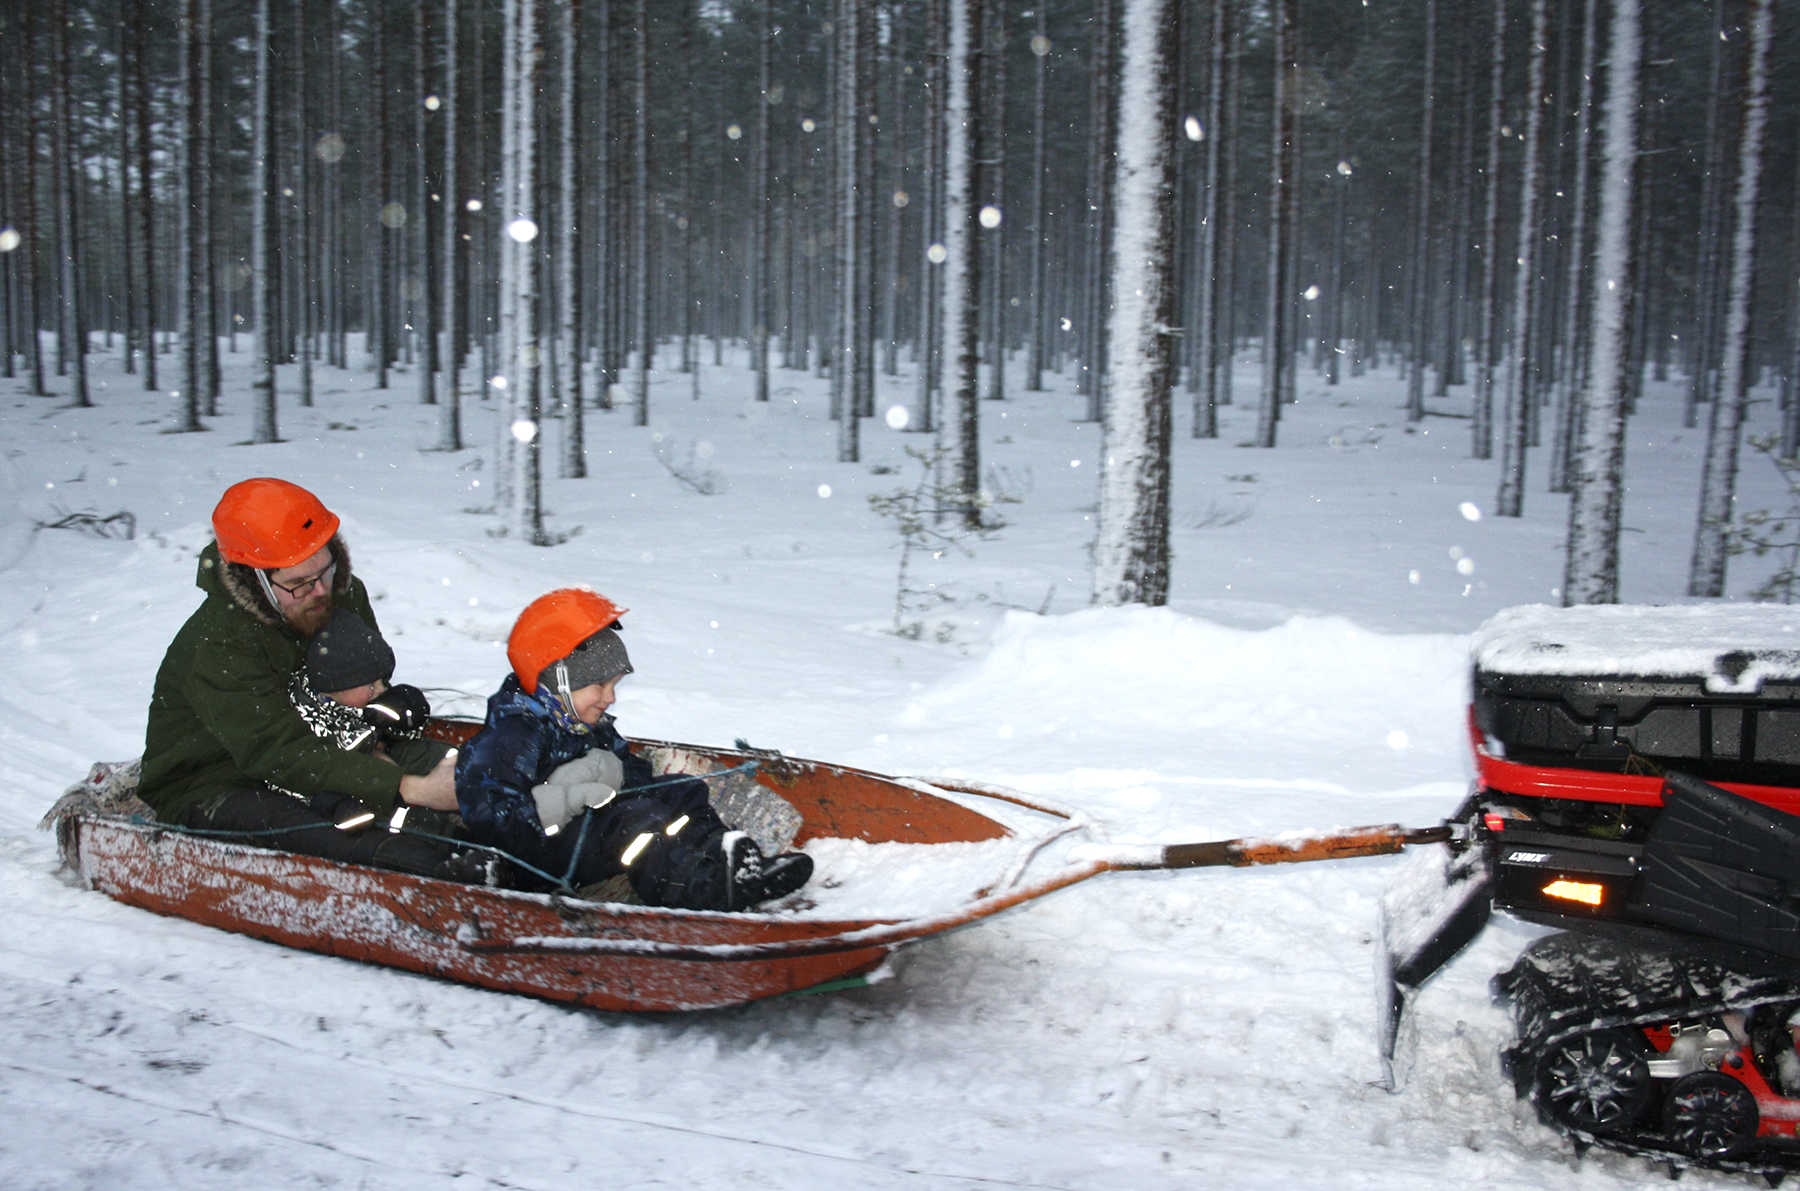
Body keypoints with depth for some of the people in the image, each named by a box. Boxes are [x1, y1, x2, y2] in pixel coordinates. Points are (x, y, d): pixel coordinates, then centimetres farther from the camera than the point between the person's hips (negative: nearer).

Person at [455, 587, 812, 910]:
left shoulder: (590, 725, 12)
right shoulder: (514, 734, -17)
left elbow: (636, 772, 9)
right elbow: (486, 813, -26)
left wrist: (609, 770, -15)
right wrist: (567, 799, -32)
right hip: (538, 853, -9)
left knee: (681, 792, 1)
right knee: (631, 819, -32)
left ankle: (731, 855, -19)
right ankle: (708, 891, -47)